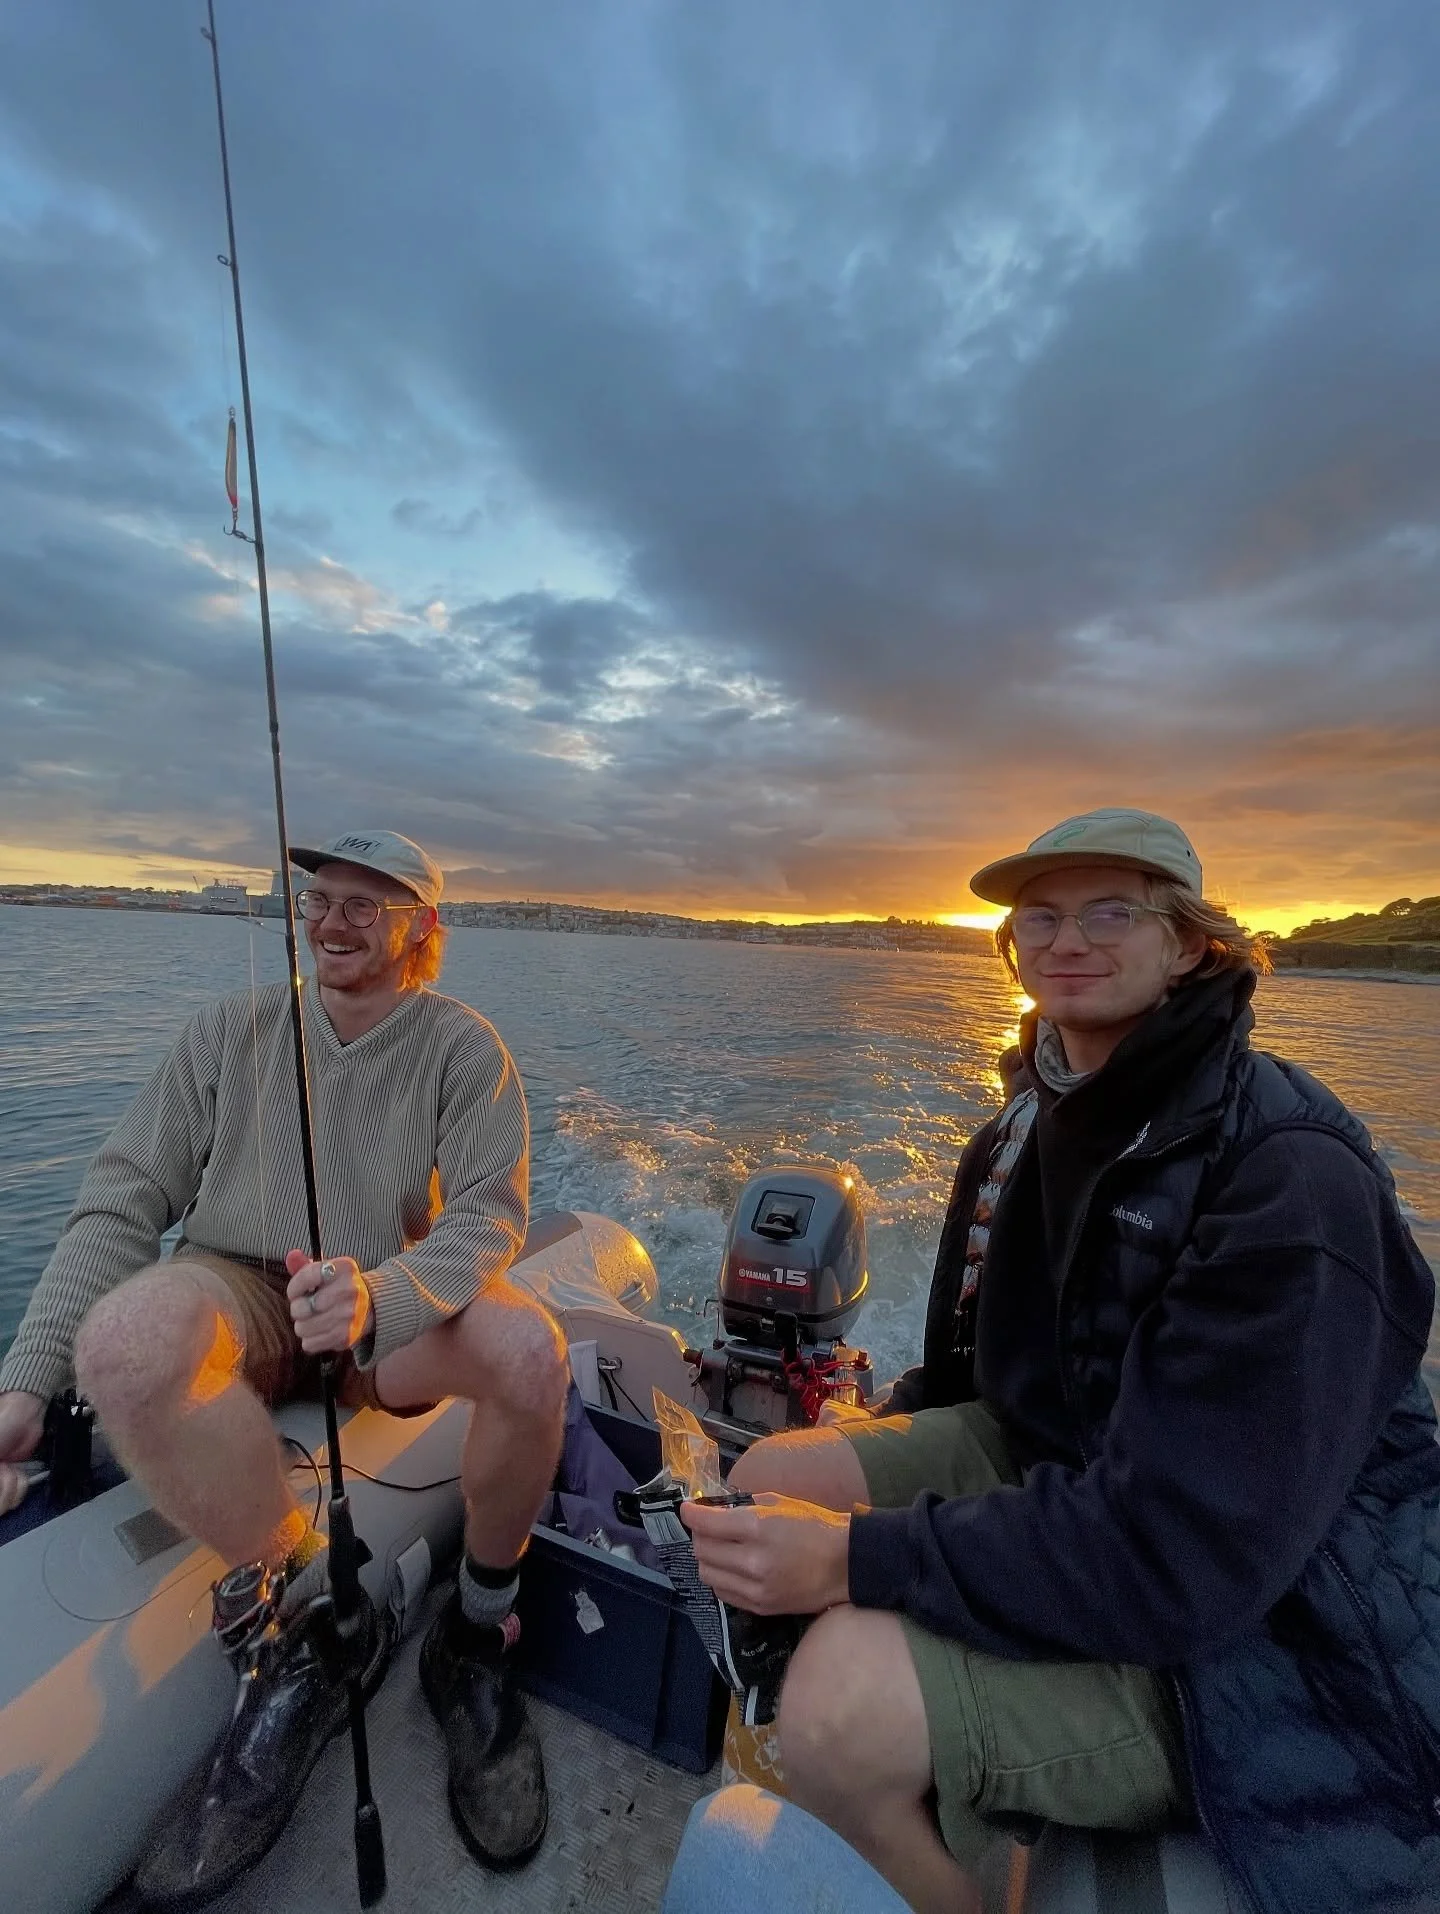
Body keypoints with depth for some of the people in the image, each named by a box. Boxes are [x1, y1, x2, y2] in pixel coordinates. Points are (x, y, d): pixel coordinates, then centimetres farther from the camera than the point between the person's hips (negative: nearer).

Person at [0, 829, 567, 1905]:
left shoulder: (462, 1045, -6)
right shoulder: (235, 1029, 2)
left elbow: (489, 1215, -14)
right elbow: (124, 1199, 2)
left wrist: (378, 1298, -32)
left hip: (396, 1315, -1)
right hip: (239, 1302, 2)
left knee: (529, 1348, -31)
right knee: (123, 1333, -32)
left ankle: (477, 1634, -2)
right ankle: (312, 1613, -11)